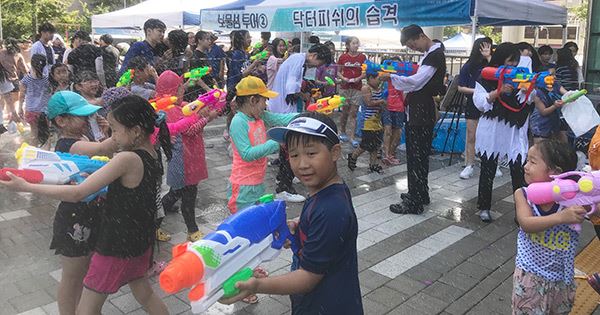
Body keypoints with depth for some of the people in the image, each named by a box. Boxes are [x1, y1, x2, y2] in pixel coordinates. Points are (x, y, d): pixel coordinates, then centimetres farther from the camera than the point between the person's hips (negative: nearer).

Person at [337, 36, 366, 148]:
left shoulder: (362, 57, 1)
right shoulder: (343, 57, 1)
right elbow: (338, 71, 6)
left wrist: (359, 78, -12)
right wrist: (343, 78, -12)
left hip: (357, 88, 0)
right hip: (345, 88, 0)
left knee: (353, 113, -1)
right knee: (345, 112, 7)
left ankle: (351, 137, 1)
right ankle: (343, 132, 26)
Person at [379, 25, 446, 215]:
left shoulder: (435, 55, -14)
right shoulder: (429, 54, 17)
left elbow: (417, 81, -23)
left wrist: (392, 77, -19)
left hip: (422, 115, -10)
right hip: (419, 112, 10)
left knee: (416, 157, -6)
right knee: (419, 156, 17)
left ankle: (414, 203, 0)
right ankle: (420, 194, 29)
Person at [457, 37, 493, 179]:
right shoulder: (468, 67, -1)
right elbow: (461, 88, -1)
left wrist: (489, 57, -17)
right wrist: (476, 91, -15)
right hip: (473, 104, -1)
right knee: (471, 137, 3)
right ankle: (469, 166, 9)